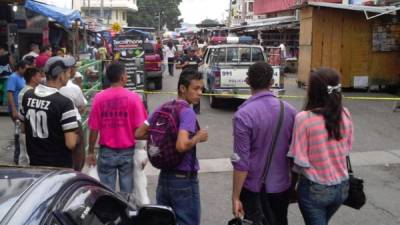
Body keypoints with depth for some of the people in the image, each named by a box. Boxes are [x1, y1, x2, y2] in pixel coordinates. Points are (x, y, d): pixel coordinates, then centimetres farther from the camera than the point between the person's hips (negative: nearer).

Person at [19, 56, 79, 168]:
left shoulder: (27, 96, -1)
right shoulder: (64, 102, -21)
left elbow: (23, 127, 13)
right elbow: (71, 144, -22)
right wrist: (76, 136, -2)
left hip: (34, 163, 6)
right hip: (59, 165, -6)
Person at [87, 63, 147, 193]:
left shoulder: (99, 98, -5)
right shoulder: (133, 97, -9)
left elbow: (94, 129, -2)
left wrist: (90, 152, 9)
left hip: (106, 152, 1)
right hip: (128, 152, -1)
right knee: (127, 192, 10)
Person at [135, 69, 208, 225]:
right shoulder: (187, 112, -18)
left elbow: (139, 133, 10)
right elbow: (182, 145, -32)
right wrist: (198, 137, -14)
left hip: (164, 176, 8)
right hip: (184, 179, -8)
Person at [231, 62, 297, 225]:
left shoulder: (243, 115, -19)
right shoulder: (289, 110, -5)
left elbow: (241, 161, -20)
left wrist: (235, 196, -11)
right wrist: (295, 182, 16)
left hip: (253, 188, -4)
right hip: (282, 186, 4)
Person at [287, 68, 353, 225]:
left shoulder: (304, 118, -20)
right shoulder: (345, 115, -6)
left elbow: (300, 160, -17)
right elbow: (346, 150, 5)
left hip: (314, 188, -5)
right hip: (342, 186, 5)